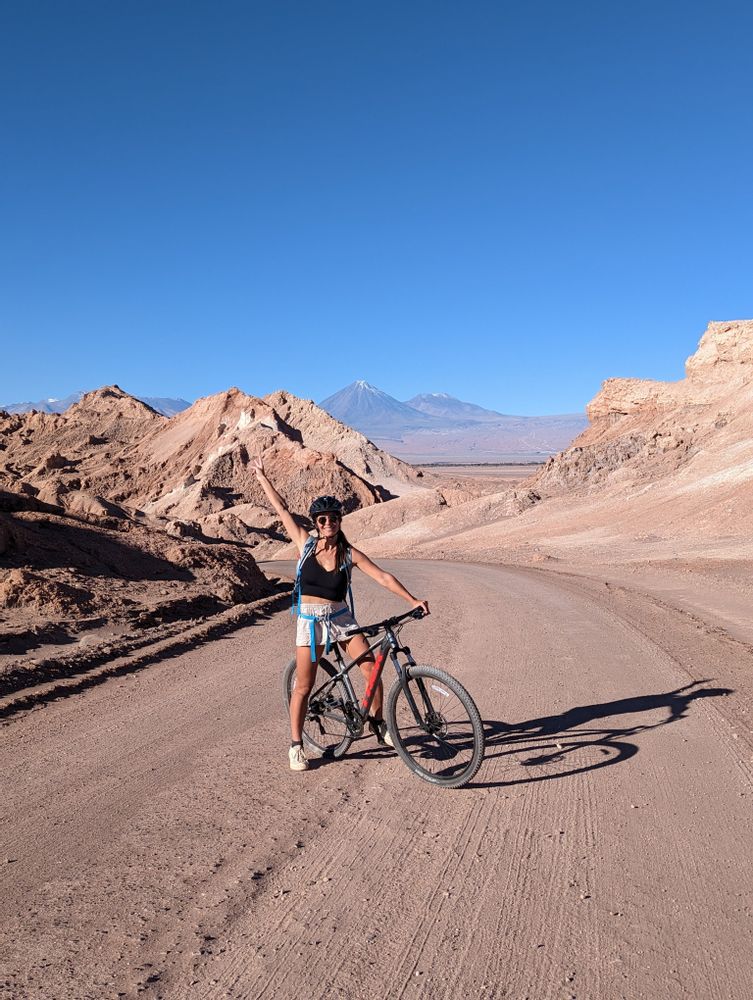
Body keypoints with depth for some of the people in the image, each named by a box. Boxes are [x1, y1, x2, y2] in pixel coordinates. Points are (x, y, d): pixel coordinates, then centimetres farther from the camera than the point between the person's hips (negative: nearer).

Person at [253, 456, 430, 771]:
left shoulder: (350, 554, -3)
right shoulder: (305, 543, -4)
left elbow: (383, 577, -7)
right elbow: (281, 508, -2)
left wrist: (413, 600, -15)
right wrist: (261, 476, 1)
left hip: (341, 618, 1)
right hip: (310, 621, -1)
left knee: (372, 670, -5)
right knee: (303, 686, 2)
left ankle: (377, 722, 22)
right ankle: (296, 745, 21)